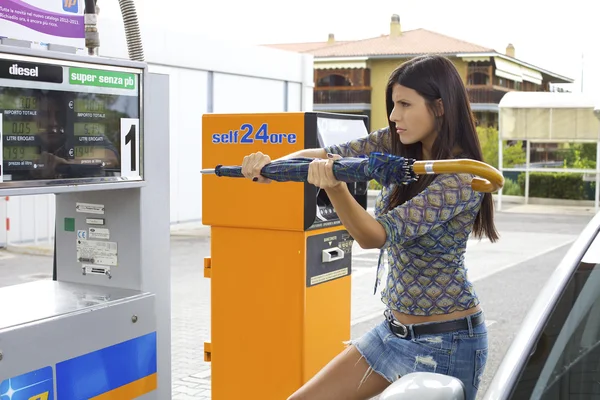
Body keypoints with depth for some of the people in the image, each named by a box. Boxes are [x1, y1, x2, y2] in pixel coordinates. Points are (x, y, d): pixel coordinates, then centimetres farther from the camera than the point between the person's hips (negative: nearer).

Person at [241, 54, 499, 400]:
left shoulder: (462, 179, -22)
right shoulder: (399, 146, 0)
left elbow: (374, 235, -28)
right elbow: (332, 154, -2)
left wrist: (335, 187, -45)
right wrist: (271, 165, -20)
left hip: (446, 342, -7)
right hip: (394, 330, 8)